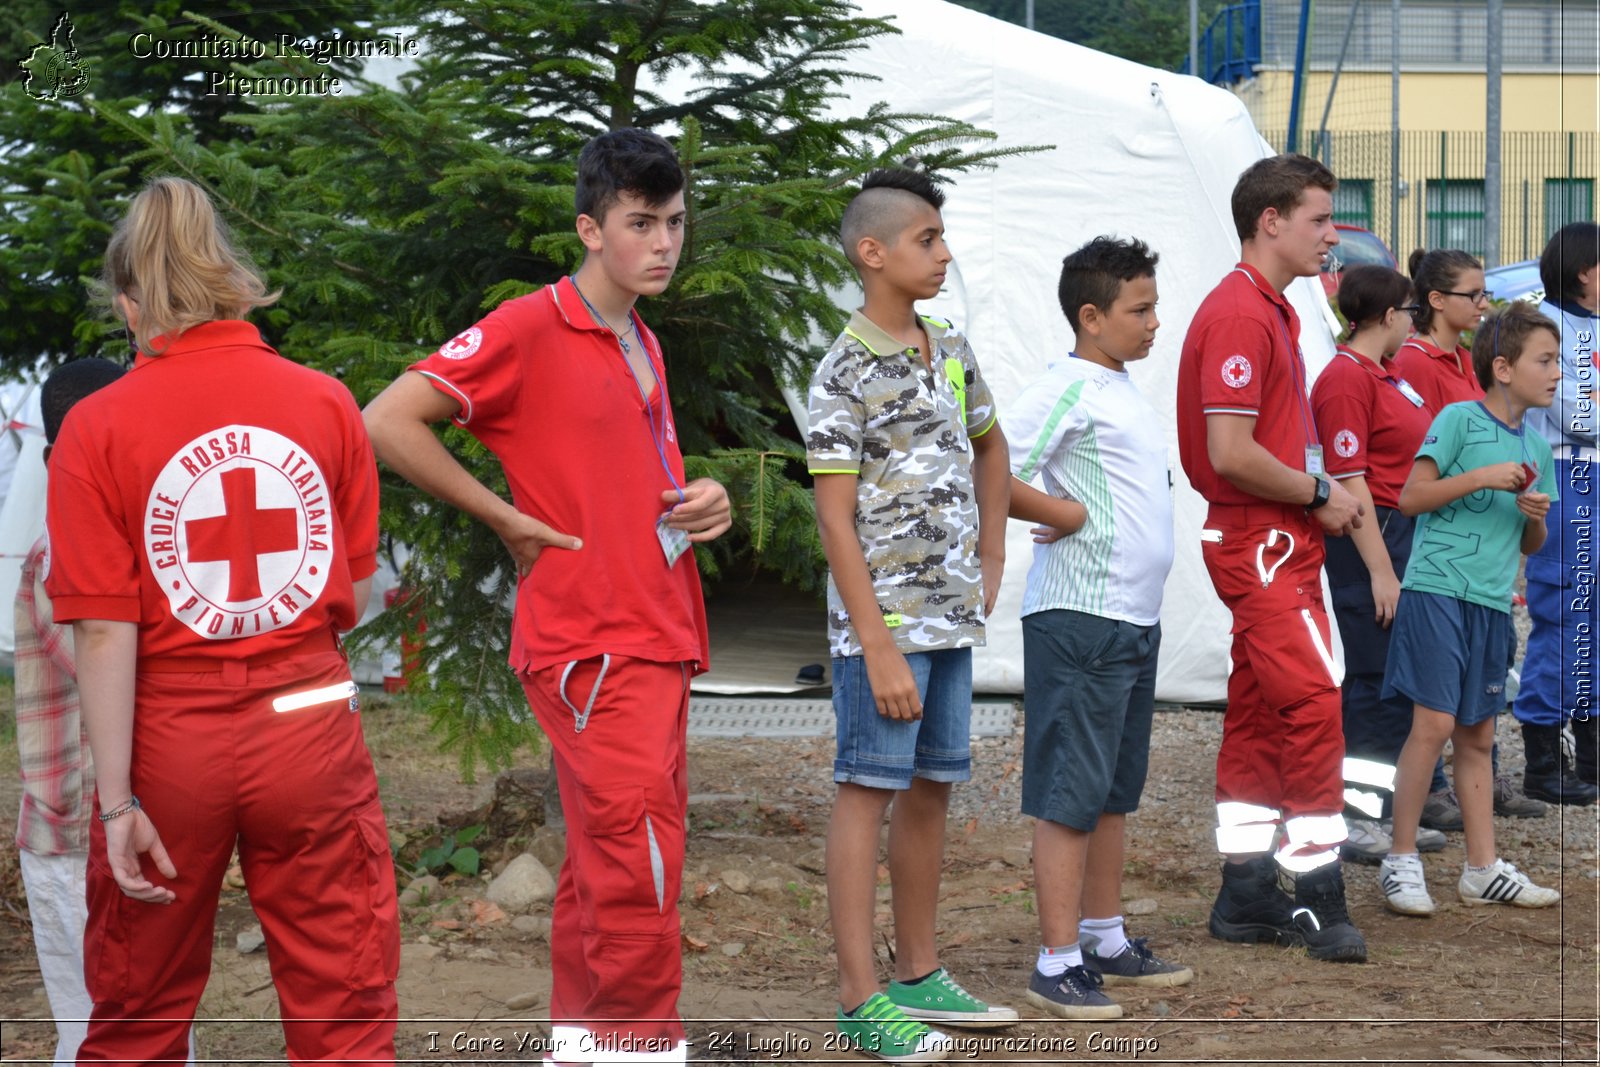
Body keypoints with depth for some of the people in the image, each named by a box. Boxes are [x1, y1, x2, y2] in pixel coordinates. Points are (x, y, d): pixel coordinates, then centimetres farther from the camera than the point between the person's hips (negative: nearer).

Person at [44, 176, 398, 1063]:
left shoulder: (96, 428, -8)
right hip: (310, 718, 1)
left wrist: (118, 799, -9)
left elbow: (105, 628, -11)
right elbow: (355, 598, 5)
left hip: (171, 739, -1)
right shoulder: (326, 402, -1)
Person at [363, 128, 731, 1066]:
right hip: (592, 643, -9)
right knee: (641, 864, -12)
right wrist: (512, 520, -12)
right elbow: (390, 421, -16)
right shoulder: (530, 329, -10)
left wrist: (701, 504, 8)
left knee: (607, 862, 13)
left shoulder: (644, 346, 17)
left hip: (661, 636, 9)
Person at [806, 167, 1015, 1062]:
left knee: (932, 790, 13)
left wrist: (990, 564, 18)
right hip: (886, 620, -7)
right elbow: (836, 520, -15)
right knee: (870, 794, -3)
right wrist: (878, 649, -18)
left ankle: (920, 974, 24)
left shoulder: (951, 351, 10)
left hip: (952, 618, 7)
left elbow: (991, 450, 27)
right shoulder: (847, 373, -12)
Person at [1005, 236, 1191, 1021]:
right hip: (1079, 620, -9)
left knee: (1115, 791, 15)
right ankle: (1058, 963, -2)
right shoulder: (1066, 389, -13)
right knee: (1070, 795, -6)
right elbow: (993, 479, -23)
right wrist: (1069, 515, -12)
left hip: (1136, 618, 9)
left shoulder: (1124, 390, 15)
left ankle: (1106, 940, 25)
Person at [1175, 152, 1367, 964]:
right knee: (1313, 704, -12)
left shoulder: (1271, 311, 18)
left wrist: (1323, 488, 10)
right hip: (1264, 541, -10)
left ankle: (1247, 895, 16)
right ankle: (1317, 897, -10)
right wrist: (1319, 495, -11)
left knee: (1258, 712, 11)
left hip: (1275, 541, 10)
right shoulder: (1238, 314, -16)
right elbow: (1230, 452, -23)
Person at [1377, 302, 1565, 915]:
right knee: (1434, 722, -12)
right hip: (1437, 589, -7)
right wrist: (1481, 478, -15)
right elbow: (1410, 498, -7)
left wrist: (1536, 515, -1)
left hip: (1492, 602, 7)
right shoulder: (1460, 420, -5)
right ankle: (1401, 860, -2)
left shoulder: (1537, 448, 15)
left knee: (1477, 735, 10)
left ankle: (1483, 870, 14)